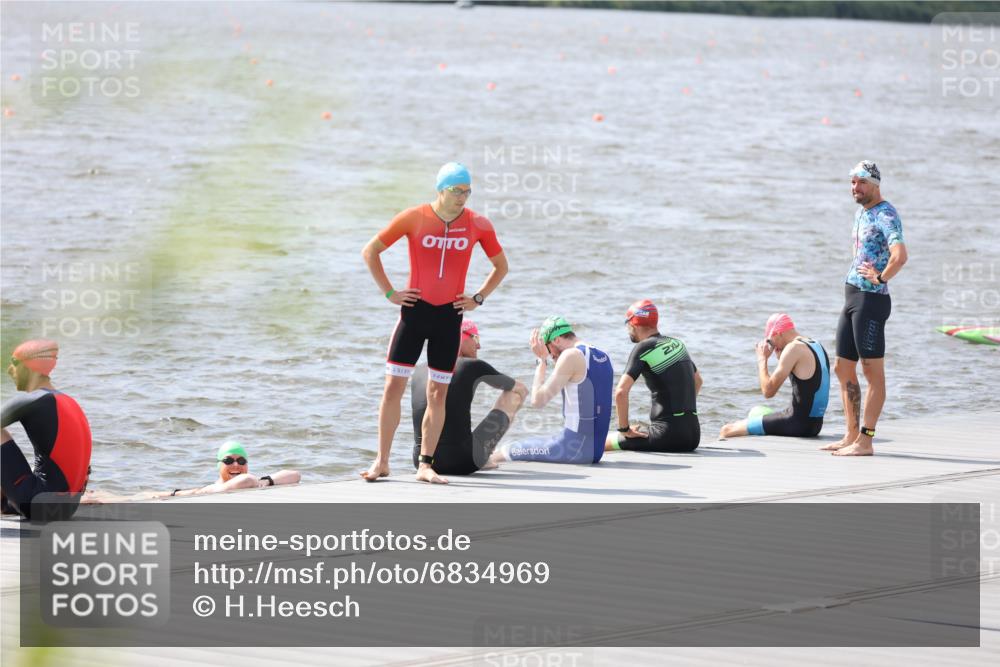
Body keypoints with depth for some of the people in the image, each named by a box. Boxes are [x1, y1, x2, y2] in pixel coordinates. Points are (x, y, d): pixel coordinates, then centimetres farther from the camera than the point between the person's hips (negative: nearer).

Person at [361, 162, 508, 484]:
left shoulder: (478, 225, -2)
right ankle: (381, 462, 5)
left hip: (449, 315, 2)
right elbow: (370, 251, 2)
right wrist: (389, 293, -3)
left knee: (438, 393, 4)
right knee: (394, 386, -4)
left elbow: (501, 266, 15)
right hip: (415, 311, -1)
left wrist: (478, 298, 4)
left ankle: (426, 466, 11)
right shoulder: (414, 218, -7)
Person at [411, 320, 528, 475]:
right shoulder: (475, 366, 0)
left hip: (420, 461, 5)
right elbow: (522, 389, 17)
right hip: (462, 463, -5)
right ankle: (488, 456, 30)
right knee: (513, 396, 16)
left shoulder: (419, 372, 13)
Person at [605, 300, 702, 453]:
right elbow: (697, 381, 31)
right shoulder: (677, 344, 15)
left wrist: (624, 429, -9)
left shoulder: (643, 348, -9)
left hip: (666, 435, -8)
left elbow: (621, 391, -19)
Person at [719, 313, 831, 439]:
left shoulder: (794, 348, -14)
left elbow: (768, 391, -15)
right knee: (755, 413, 32)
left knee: (727, 431, -7)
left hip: (798, 423, -10)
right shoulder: (816, 345, 13)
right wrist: (781, 357, 18)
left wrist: (762, 359, -3)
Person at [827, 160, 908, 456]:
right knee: (843, 368, 13)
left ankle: (865, 441, -6)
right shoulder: (861, 212, 16)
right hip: (852, 297, 10)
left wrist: (880, 278, -17)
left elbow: (900, 256, -29)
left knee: (872, 371, -6)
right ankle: (851, 436, 19)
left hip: (871, 299, -10)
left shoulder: (886, 215, -13)